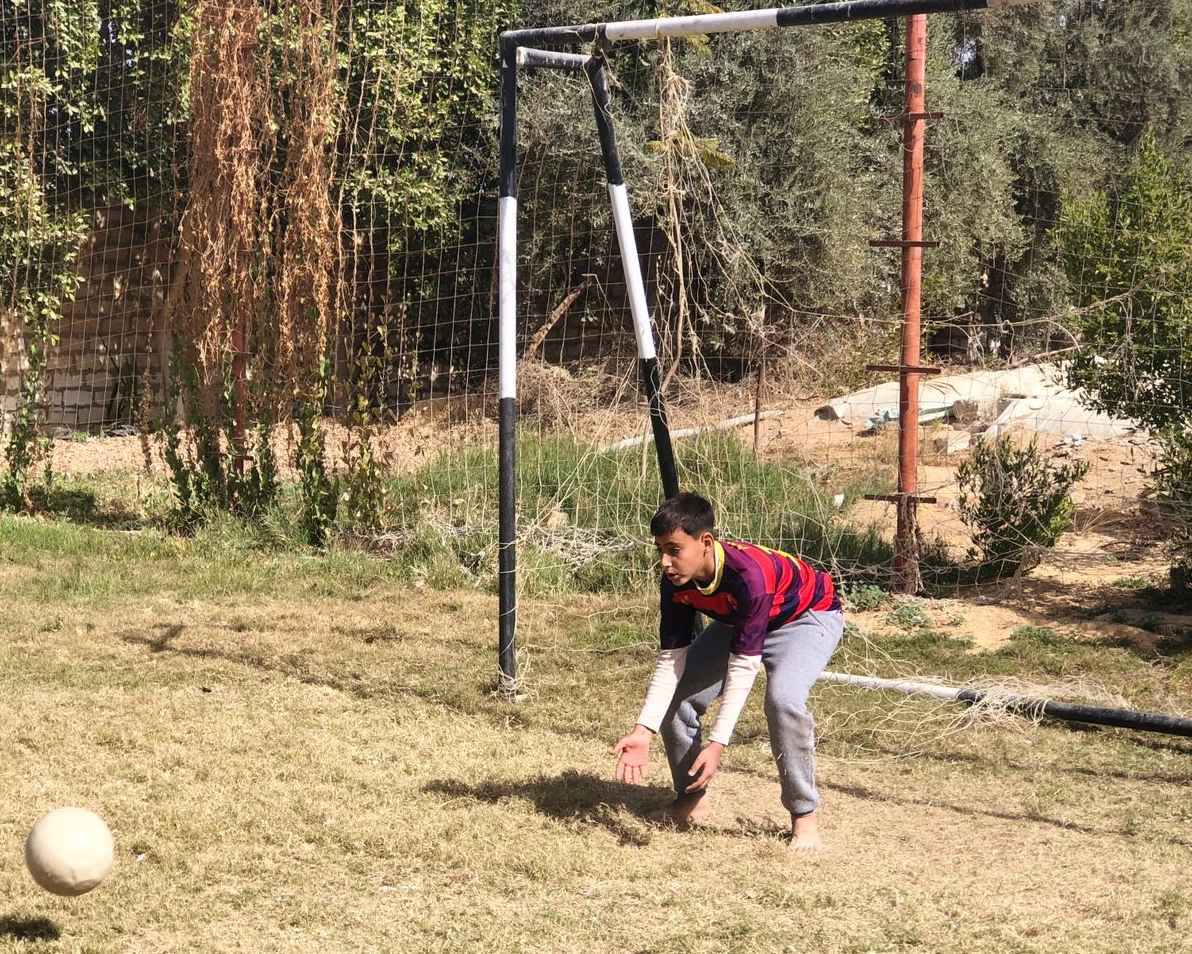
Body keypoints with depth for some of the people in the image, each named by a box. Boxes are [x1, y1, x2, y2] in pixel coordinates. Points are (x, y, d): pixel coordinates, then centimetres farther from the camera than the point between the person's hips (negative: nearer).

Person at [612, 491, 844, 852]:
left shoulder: (749, 574, -42)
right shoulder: (676, 582, -23)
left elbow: (742, 667, -39)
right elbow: (670, 660, -20)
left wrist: (717, 744, -42)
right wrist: (643, 732, -31)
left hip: (808, 618, -7)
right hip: (738, 622, 7)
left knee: (783, 698, -33)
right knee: (674, 696, -7)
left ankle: (804, 815, -14)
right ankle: (693, 797, 17)